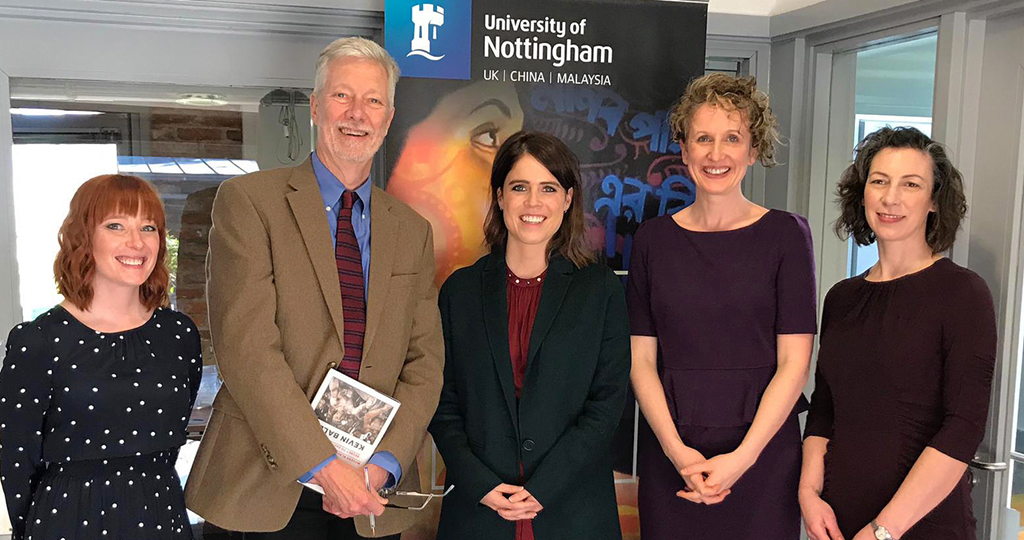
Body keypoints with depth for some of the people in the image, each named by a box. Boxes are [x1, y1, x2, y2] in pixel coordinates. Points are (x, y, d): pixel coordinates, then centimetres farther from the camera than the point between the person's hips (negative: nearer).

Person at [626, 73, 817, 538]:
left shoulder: (786, 233, -2)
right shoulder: (653, 238, 3)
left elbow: (794, 362, -6)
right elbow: (641, 358, 1)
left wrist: (742, 457, -13)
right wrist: (676, 449, -10)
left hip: (762, 453, -1)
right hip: (669, 453, 2)